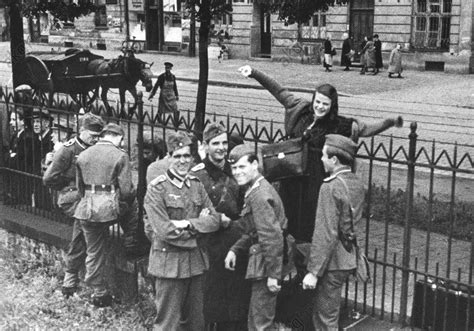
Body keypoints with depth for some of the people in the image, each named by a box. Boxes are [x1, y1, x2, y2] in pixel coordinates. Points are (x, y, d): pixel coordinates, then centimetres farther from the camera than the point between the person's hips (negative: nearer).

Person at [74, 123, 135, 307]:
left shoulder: (83, 155, 11)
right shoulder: (120, 155, -4)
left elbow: (80, 187, 18)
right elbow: (126, 190, -5)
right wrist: (132, 197, 16)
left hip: (86, 208, 5)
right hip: (108, 207, -5)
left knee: (94, 251, 12)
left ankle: (99, 293, 21)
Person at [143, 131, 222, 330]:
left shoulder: (196, 185, 7)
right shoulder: (157, 188, -11)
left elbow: (214, 220, -1)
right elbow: (164, 230, -19)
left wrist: (187, 224, -16)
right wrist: (198, 224, -9)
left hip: (196, 261, 6)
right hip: (169, 263, -6)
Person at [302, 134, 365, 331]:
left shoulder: (331, 187, -21)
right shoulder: (357, 184, 6)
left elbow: (325, 235, -23)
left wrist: (314, 272, -20)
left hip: (332, 263, -9)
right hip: (348, 260, 9)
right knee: (320, 315, 21)